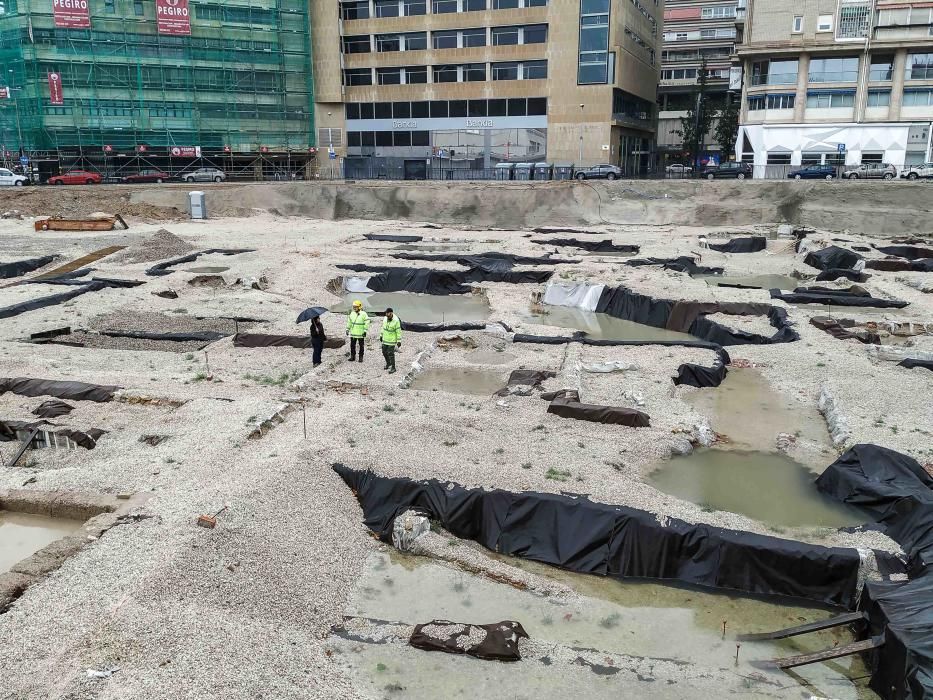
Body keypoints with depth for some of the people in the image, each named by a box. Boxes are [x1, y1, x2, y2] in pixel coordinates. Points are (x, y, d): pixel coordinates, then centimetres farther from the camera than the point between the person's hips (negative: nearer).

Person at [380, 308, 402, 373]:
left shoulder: (396, 321, -22)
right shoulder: (385, 318, -3)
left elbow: (399, 331, -18)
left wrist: (399, 341, -18)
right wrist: (381, 335, 17)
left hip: (392, 340, -7)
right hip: (385, 339, 7)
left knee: (390, 354, -6)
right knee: (384, 352, 15)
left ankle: (393, 368, 6)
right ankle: (388, 363, 38)